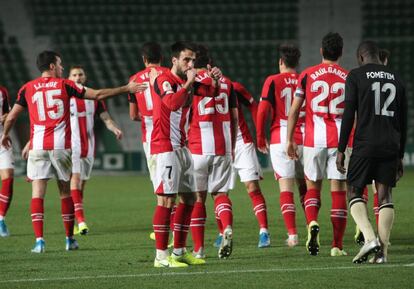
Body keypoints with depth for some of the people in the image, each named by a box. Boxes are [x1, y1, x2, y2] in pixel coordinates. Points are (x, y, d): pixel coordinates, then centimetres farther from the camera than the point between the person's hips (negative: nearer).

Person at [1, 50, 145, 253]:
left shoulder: (28, 88, 5)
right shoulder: (65, 85, 4)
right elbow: (98, 95, 6)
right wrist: (127, 89, 13)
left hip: (38, 147, 0)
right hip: (62, 146, 0)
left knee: (38, 192, -1)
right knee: (65, 192, 12)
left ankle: (39, 240, -12)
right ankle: (70, 239, 17)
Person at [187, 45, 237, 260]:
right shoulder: (226, 82, 10)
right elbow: (234, 117, 13)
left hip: (198, 147, -3)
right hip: (223, 147, 3)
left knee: (197, 197, 5)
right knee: (220, 193, 10)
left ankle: (199, 248, 6)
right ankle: (227, 228, -20)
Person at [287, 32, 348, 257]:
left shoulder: (307, 75, 2)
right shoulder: (348, 78, 3)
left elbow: (294, 111, 2)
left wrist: (290, 140, 10)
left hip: (314, 139, 0)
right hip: (340, 139, 0)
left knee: (312, 186, 14)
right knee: (338, 190, 3)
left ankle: (312, 223, -15)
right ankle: (337, 245, 0)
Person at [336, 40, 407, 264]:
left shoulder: (356, 76, 0)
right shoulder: (395, 79, 14)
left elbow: (348, 115, -6)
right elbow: (403, 121, 16)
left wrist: (341, 150, -2)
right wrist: (400, 156, 21)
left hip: (365, 145, -4)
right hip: (391, 147, 4)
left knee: (354, 192, 5)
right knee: (385, 195, 6)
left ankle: (370, 238, -16)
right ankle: (382, 252, -2)